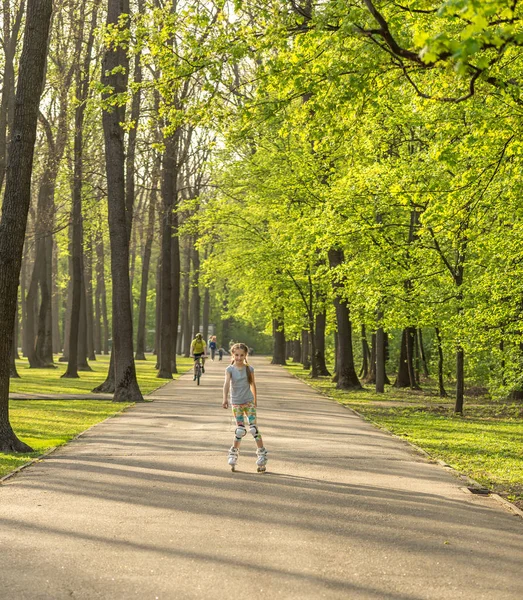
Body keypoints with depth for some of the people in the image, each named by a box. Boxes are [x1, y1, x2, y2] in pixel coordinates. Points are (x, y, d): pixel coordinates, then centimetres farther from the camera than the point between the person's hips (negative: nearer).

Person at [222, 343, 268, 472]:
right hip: (236, 403, -1)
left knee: (253, 428, -7)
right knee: (240, 430, -2)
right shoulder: (230, 369, -8)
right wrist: (225, 398, -37)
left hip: (249, 402, 1)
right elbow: (227, 383, -23)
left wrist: (255, 399, 22)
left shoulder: (249, 369, -1)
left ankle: (262, 453, 0)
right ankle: (234, 452, 16)